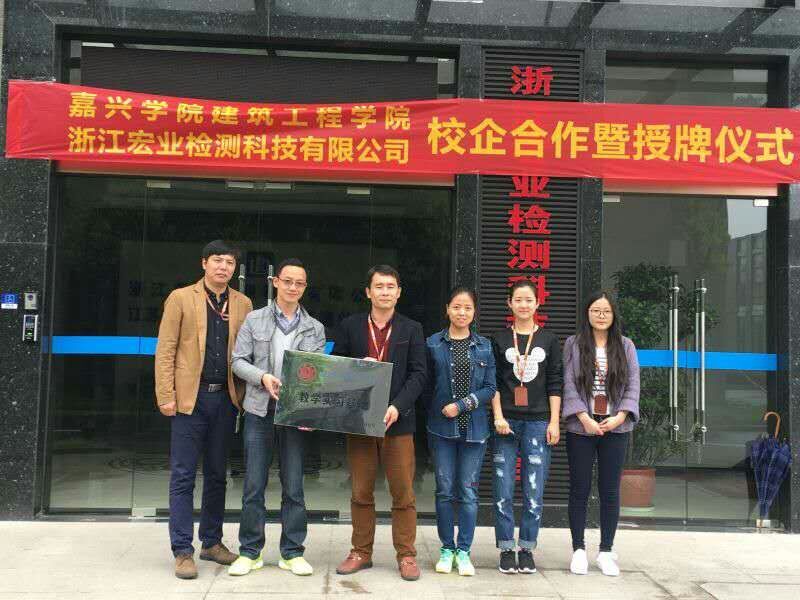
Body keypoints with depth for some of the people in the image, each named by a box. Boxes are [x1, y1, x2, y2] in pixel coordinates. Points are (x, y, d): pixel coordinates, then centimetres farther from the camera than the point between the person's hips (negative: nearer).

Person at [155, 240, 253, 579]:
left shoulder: (243, 304, 11)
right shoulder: (181, 298, 2)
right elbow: (165, 350, -3)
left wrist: (245, 394, 1)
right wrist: (166, 395, -10)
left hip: (225, 398, 4)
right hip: (190, 397, -3)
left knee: (217, 475, 12)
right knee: (183, 476, 0)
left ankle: (212, 542, 24)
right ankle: (183, 551, 6)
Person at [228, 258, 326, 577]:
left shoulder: (315, 329, 8)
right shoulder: (254, 320, 5)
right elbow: (238, 360, 2)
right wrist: (263, 378, -15)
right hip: (260, 411, -1)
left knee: (293, 487, 6)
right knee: (253, 485, 4)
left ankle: (292, 553, 16)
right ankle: (250, 551, 16)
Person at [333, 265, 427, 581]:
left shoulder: (411, 329, 6)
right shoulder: (349, 326, 8)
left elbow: (418, 374, -1)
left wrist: (397, 407, -14)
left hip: (398, 421, -1)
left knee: (403, 493, 3)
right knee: (361, 493, 9)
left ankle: (406, 555, 14)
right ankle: (361, 552, 20)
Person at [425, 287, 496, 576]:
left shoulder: (484, 346, 5)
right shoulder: (433, 344, 3)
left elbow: (490, 388, 2)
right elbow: (426, 383, 5)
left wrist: (462, 405, -9)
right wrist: (436, 412, -3)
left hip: (473, 427, 1)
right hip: (442, 427, 0)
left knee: (469, 491, 3)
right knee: (445, 490, 5)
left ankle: (464, 550, 14)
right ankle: (447, 549, 18)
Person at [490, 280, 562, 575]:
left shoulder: (549, 340, 9)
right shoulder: (499, 340, 8)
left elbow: (554, 385, 7)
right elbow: (493, 383, 5)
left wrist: (554, 422, 1)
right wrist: (498, 416, -5)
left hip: (538, 422, 0)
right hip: (505, 423, 0)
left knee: (534, 492, 0)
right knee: (503, 491, -1)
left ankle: (527, 549, 12)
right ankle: (507, 550, 10)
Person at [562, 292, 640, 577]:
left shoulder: (625, 346, 9)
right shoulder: (573, 344, 3)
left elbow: (633, 385, 4)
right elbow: (568, 384, -3)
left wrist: (620, 416, -10)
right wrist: (584, 418, -13)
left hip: (615, 428, 1)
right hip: (581, 428, -1)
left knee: (610, 491, 5)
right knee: (579, 490, 4)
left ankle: (606, 551, 15)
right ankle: (578, 550, 14)